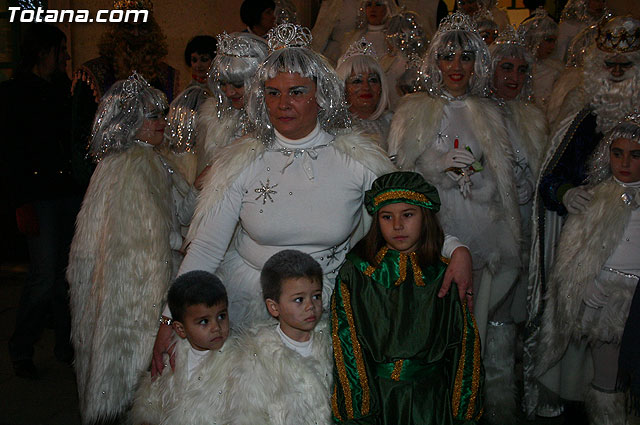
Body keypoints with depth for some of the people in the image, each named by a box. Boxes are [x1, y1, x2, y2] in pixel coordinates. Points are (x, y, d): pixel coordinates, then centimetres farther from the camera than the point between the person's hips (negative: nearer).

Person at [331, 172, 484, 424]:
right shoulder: (354, 275, -5)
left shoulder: (445, 277, -2)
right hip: (374, 393, -1)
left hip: (429, 399, 1)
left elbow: (465, 345, 1)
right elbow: (346, 343, -8)